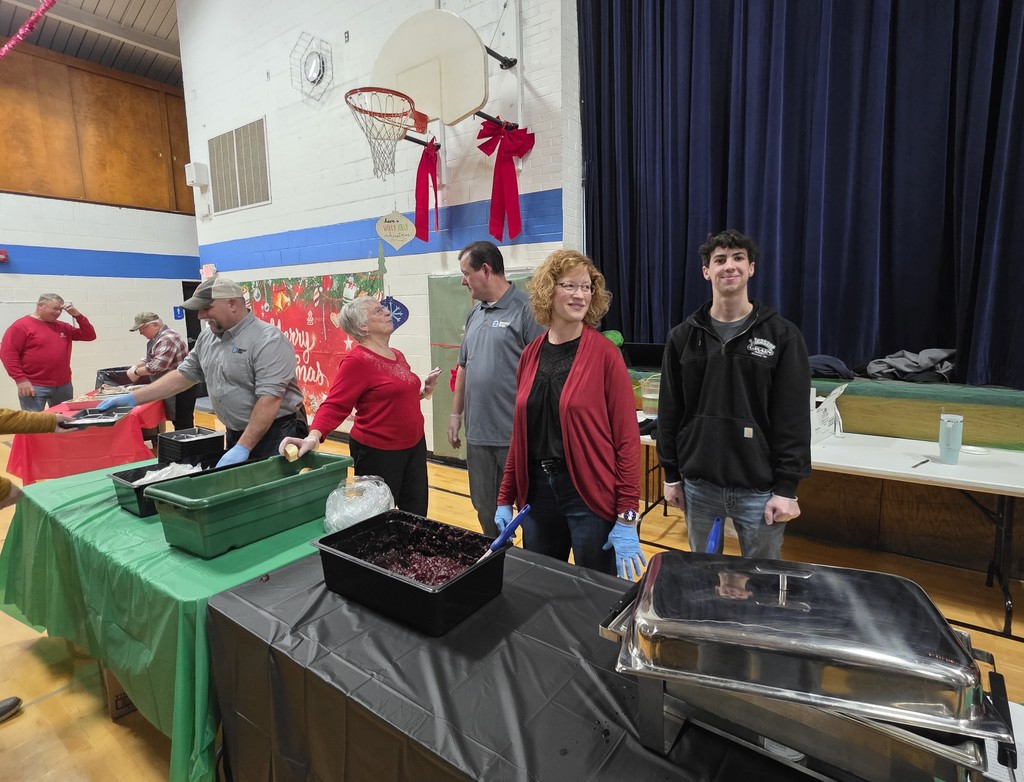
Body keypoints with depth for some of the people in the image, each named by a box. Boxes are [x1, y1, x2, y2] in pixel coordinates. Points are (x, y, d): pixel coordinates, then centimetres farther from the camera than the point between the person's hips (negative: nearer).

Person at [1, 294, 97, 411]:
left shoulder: (63, 327, 14)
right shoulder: (21, 326, -4)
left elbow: (90, 336, 15)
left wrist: (77, 315, 2)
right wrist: (20, 379, -16)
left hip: (63, 386, 6)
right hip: (34, 387, -6)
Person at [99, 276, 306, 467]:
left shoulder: (268, 340, -19)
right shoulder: (207, 339, 8)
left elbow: (269, 399, -24)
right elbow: (183, 375, 17)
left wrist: (243, 447, -26)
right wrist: (132, 398, 10)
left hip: (275, 434, -7)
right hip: (235, 434, 8)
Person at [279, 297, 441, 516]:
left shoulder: (397, 355, 9)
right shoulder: (357, 360, -16)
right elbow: (334, 405, -21)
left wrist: (424, 390, 4)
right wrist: (313, 436, -35)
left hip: (414, 446, 8)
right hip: (378, 452, -7)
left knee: (417, 515, 16)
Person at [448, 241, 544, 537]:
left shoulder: (526, 309, -11)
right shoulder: (474, 314, 13)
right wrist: (456, 413, 19)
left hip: (517, 435, -7)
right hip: (477, 433, 8)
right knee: (485, 510, 19)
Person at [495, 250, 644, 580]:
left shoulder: (605, 354, -10)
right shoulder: (531, 355, 4)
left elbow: (627, 437, -11)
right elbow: (520, 433, 9)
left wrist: (627, 517, -13)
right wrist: (506, 498, 10)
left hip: (590, 493, -4)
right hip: (537, 491, 5)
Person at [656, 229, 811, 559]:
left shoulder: (782, 335, -4)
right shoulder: (683, 336, 2)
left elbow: (793, 419, -6)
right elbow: (670, 412, 4)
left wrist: (787, 488, -9)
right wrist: (671, 474, 3)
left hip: (760, 487, -2)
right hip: (698, 484, 2)